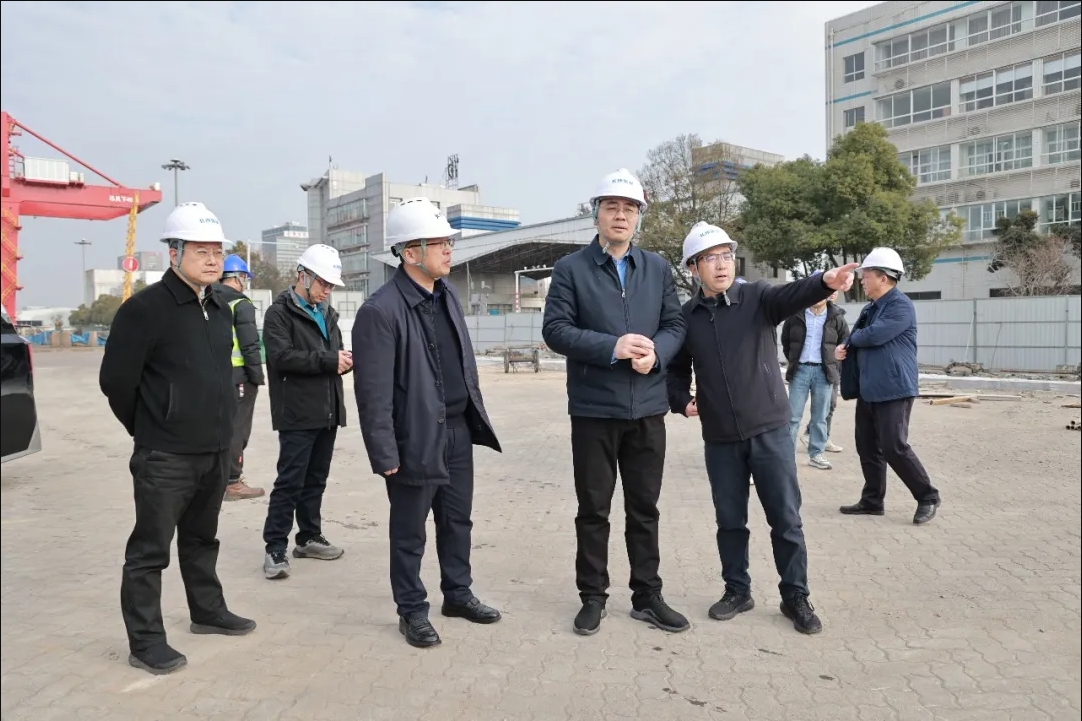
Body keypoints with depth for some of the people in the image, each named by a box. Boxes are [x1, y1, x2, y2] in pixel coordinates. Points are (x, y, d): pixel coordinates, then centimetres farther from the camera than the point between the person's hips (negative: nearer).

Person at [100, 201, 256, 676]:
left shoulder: (220, 307, 8)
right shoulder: (144, 309, -16)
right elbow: (116, 380, -13)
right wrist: (148, 428, 0)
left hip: (216, 450, 7)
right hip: (164, 457, -7)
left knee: (201, 539, 21)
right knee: (150, 550, 4)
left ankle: (208, 611, 37)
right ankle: (145, 642, 15)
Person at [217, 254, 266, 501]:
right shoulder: (241, 305, -11)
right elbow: (250, 346, -16)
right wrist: (257, 377, -10)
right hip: (238, 376, -8)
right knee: (236, 428, -2)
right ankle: (232, 482, 1)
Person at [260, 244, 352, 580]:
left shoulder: (327, 313, 18)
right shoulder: (279, 312, -7)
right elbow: (282, 357, -19)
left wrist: (344, 360, -4)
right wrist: (328, 360, -20)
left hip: (327, 411, 7)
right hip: (297, 413, -7)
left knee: (316, 480, 15)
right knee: (290, 482, -5)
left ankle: (309, 537, 27)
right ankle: (275, 548, 3)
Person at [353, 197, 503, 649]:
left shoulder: (446, 292, 7)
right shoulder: (381, 310, -18)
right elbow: (373, 392, -17)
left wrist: (476, 413, 16)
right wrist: (384, 454, -17)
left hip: (458, 428, 7)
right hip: (417, 436, -7)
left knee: (457, 519, 19)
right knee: (410, 532, 9)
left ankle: (458, 594, 36)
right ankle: (412, 610, 25)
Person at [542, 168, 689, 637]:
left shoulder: (658, 268, 10)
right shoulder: (571, 268, -2)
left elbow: (676, 325, 7)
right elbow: (555, 330, -10)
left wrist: (656, 352, -14)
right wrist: (612, 347, -20)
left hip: (647, 408, 3)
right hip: (594, 409, -3)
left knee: (644, 508, 13)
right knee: (593, 510, 8)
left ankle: (647, 596, 26)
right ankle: (592, 598, 23)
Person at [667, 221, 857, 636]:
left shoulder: (758, 298, -4)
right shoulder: (686, 316, 3)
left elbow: (791, 295, -26)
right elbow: (677, 368, 16)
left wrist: (825, 282, -46)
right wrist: (681, 400, -3)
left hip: (769, 430, -2)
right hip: (720, 439, 2)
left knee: (786, 519, 5)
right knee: (730, 521, 12)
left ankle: (795, 597, 21)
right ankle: (737, 591, 30)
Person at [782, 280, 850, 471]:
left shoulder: (836, 317, 0)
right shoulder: (796, 313, 0)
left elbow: (846, 342, 12)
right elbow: (785, 339, 13)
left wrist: (832, 360, 8)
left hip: (824, 371, 1)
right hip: (800, 369, -1)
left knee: (820, 417, 8)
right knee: (793, 415, 0)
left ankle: (816, 454, 17)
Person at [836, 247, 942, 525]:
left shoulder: (900, 305, -13)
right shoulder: (870, 309, 16)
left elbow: (874, 335, -24)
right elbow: (859, 340, 21)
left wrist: (851, 339, -4)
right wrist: (844, 347, -3)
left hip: (893, 390, -9)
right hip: (868, 390, 9)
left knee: (894, 448, -8)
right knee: (868, 447, 11)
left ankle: (928, 497, 8)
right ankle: (872, 501, 20)